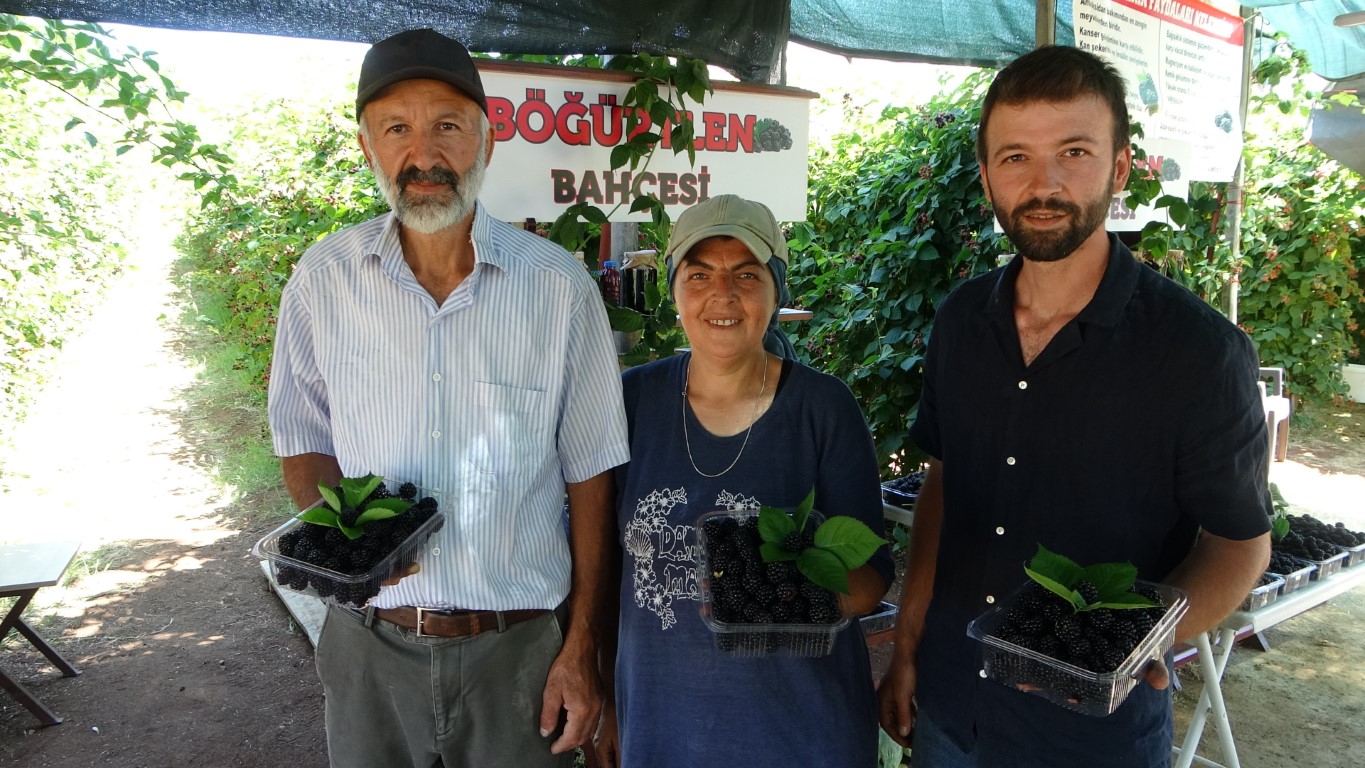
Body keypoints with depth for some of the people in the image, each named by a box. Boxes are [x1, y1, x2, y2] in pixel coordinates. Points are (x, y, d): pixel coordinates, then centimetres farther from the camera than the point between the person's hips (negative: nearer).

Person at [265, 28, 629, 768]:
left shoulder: (560, 285, -9)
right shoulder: (323, 278, -4)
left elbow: (589, 475, -3)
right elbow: (303, 441, 7)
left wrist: (582, 649, -2)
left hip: (518, 647, -1)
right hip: (369, 645, 2)